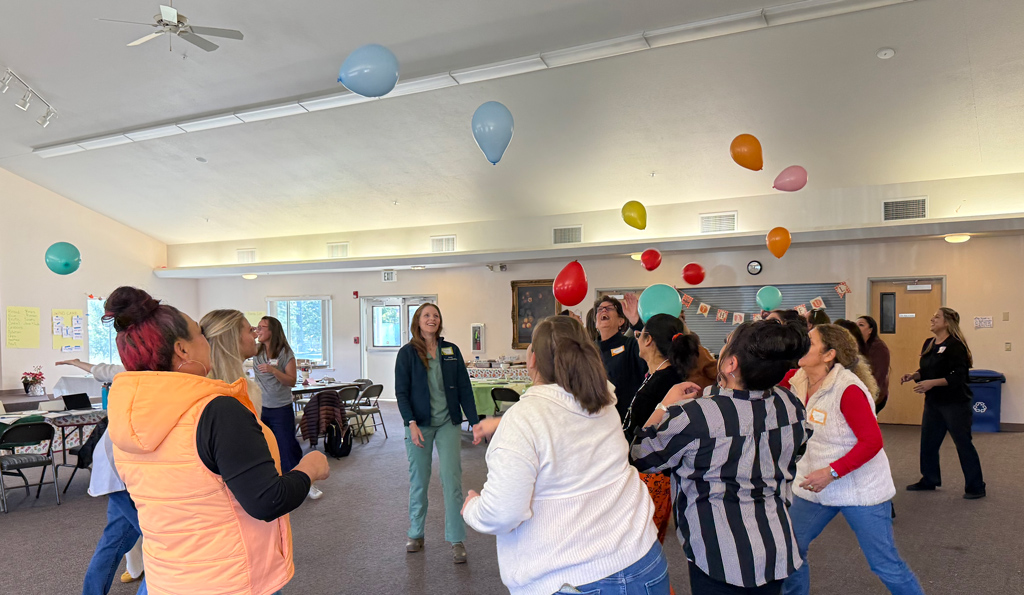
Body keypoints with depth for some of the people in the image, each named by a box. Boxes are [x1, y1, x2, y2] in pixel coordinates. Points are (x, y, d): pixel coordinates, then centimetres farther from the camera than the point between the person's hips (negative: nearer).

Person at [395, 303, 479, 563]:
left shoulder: (451, 350, 4)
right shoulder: (407, 353, -1)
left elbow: (464, 388, 5)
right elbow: (401, 392, -3)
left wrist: (475, 422, 0)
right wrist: (411, 423, -15)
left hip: (448, 423, 1)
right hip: (419, 424, -1)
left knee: (452, 479, -1)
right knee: (418, 480, 8)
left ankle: (457, 540, 8)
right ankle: (416, 534, 26)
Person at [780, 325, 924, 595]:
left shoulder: (848, 388, -23)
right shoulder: (796, 380, -3)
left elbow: (872, 441, -23)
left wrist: (832, 472, -27)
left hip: (860, 489, -6)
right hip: (812, 486, 6)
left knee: (885, 564, 5)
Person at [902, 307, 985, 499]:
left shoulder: (955, 346, -14)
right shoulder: (929, 344, 10)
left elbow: (958, 376, -20)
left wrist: (932, 383, -28)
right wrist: (913, 376, -1)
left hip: (955, 403, -8)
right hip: (933, 402, 8)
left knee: (963, 443, 0)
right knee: (928, 442, 13)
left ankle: (975, 487, 13)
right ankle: (929, 480, 27)